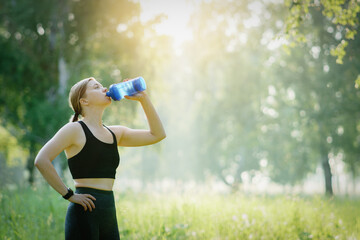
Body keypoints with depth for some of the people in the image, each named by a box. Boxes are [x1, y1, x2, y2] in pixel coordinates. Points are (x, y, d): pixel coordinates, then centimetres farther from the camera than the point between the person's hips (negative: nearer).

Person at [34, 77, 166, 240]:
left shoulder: (114, 133, 15)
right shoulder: (75, 129, -4)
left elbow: (157, 134, 15)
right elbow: (41, 160, -14)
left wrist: (143, 98, 8)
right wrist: (68, 194, -14)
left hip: (109, 214, 7)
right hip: (84, 214, -7)